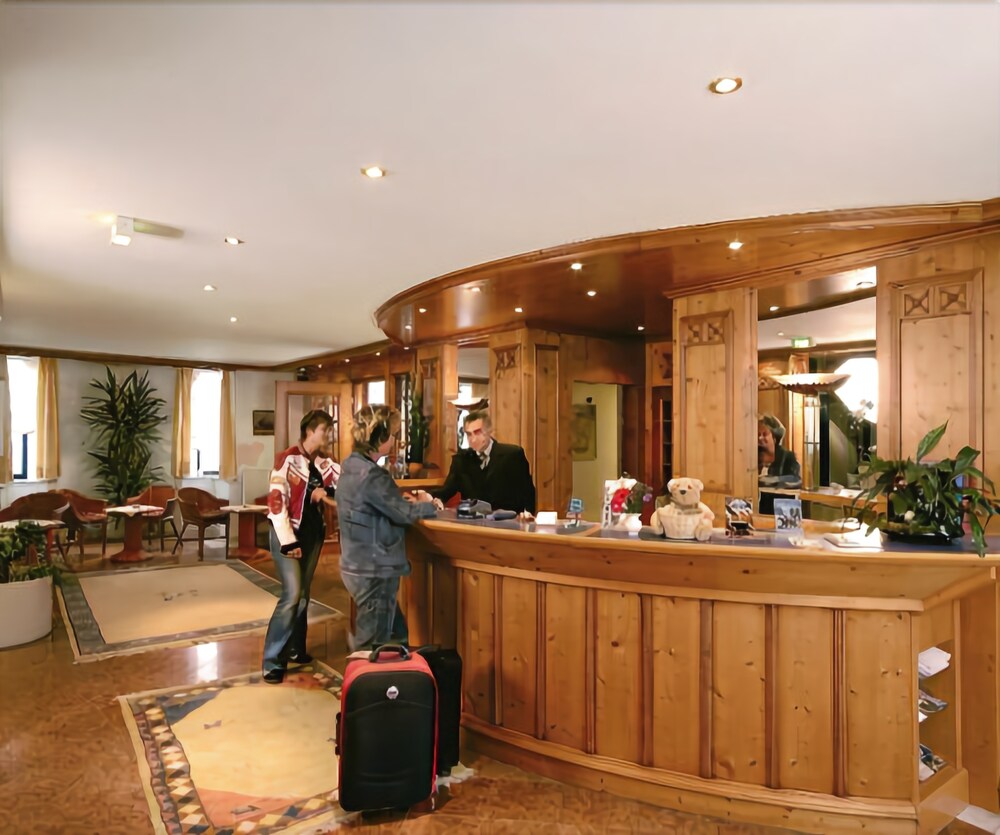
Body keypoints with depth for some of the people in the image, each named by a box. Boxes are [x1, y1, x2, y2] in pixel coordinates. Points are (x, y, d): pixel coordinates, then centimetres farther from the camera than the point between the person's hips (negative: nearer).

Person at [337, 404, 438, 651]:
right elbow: (405, 514, -17)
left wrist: (406, 500, 4)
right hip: (374, 572, -10)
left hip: (360, 567, 10)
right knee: (372, 648, 4)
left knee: (397, 637, 20)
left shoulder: (352, 467, 8)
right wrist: (427, 504, 1)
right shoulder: (370, 475, -23)